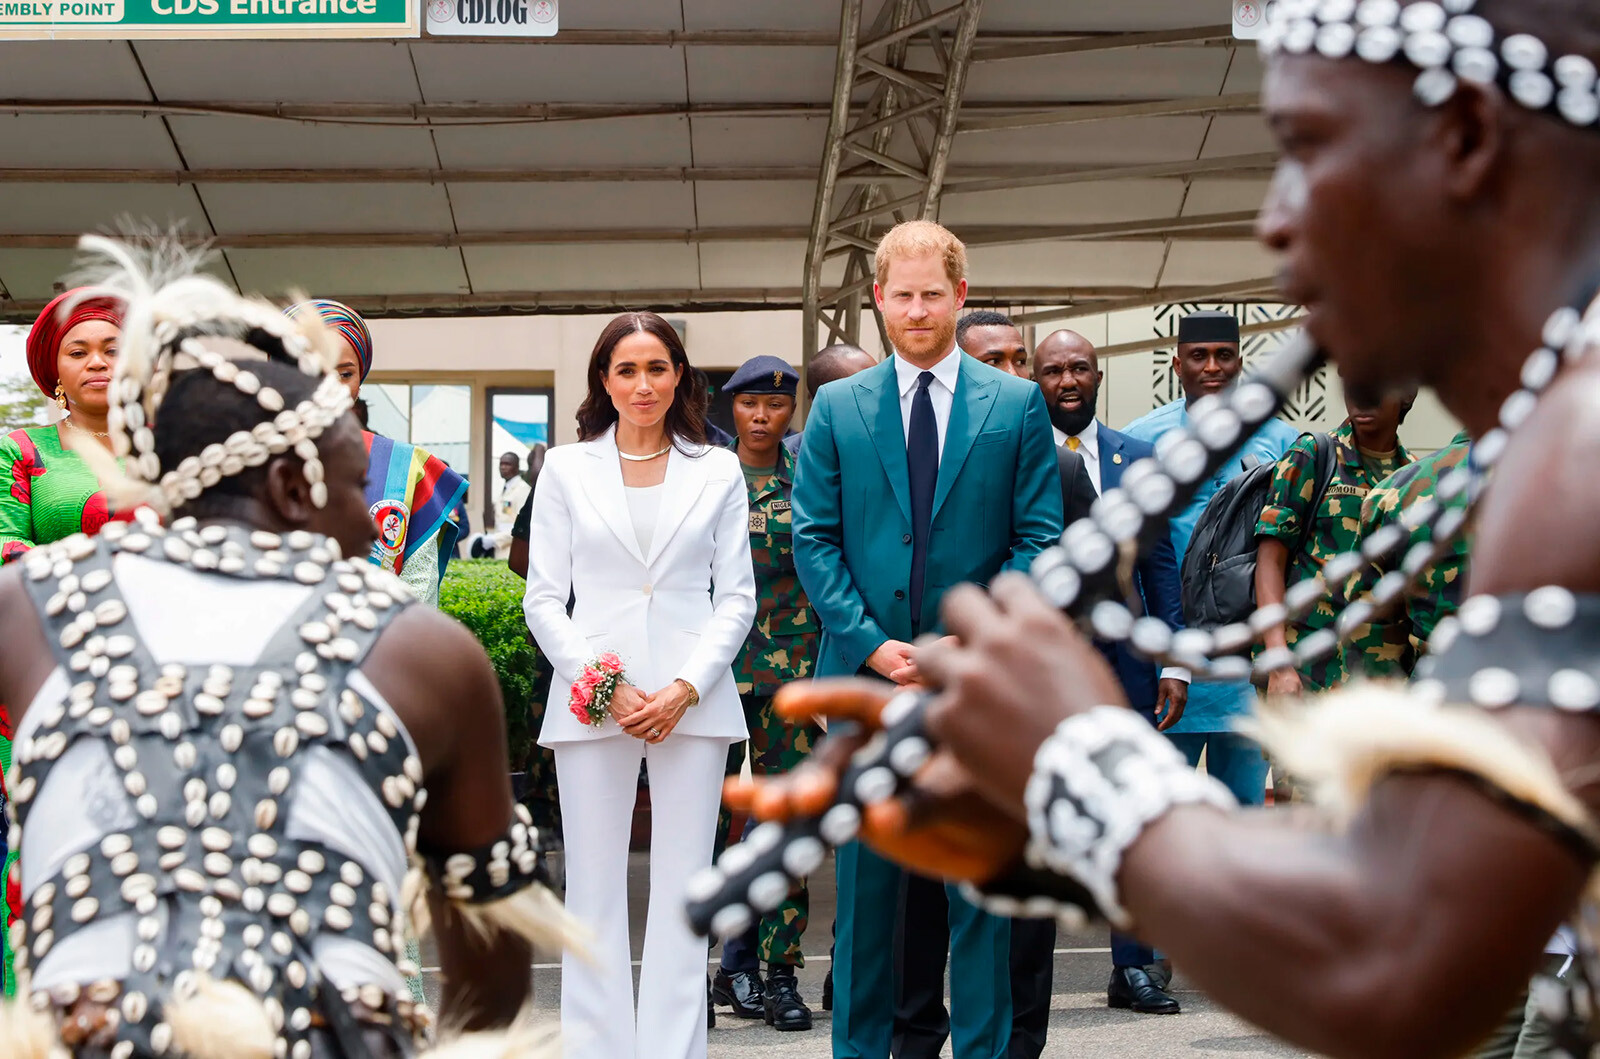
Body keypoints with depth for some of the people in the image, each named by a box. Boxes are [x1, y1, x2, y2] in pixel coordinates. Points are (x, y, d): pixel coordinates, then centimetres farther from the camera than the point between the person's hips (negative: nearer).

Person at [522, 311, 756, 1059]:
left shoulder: (718, 472, 9)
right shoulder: (566, 469, 9)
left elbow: (736, 596, 6)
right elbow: (543, 598, 5)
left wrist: (686, 689, -7)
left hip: (694, 702, 0)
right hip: (591, 705, 0)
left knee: (683, 892, 0)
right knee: (594, 892, 1)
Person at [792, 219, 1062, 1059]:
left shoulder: (1016, 405, 6)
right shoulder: (836, 408, 8)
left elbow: (1039, 540, 2)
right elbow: (813, 540, 3)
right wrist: (869, 643, -9)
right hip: (865, 676, 1)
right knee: (865, 883, 6)